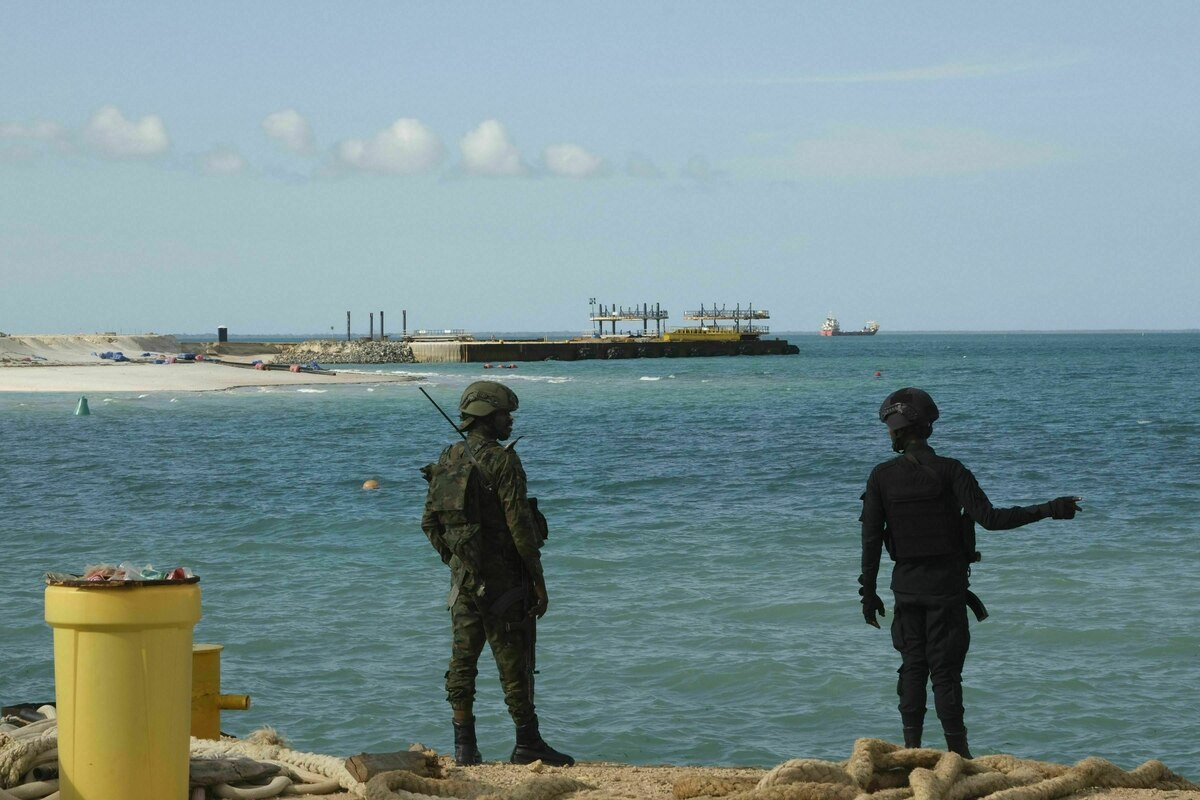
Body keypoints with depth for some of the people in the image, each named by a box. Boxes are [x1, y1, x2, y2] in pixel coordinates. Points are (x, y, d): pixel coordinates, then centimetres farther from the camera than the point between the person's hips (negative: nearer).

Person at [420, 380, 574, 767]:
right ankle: (527, 744, 5)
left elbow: (429, 522, 12)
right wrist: (539, 581, -12)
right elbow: (520, 524, -17)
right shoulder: (502, 461, -14)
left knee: (463, 659, 8)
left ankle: (464, 744, 8)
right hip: (503, 577, -7)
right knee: (514, 662, 0)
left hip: (464, 576, 7)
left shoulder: (446, 461, 8)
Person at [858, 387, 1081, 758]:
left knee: (912, 667, 11)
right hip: (946, 586, -2)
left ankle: (911, 750, 10)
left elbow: (871, 540, -1)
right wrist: (1048, 510, -15)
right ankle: (957, 754, 2)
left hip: (907, 585, 2)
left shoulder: (882, 476, -4)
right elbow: (989, 518, -19)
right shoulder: (948, 471, -11)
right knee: (945, 670, 1)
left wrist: (869, 593, 8)